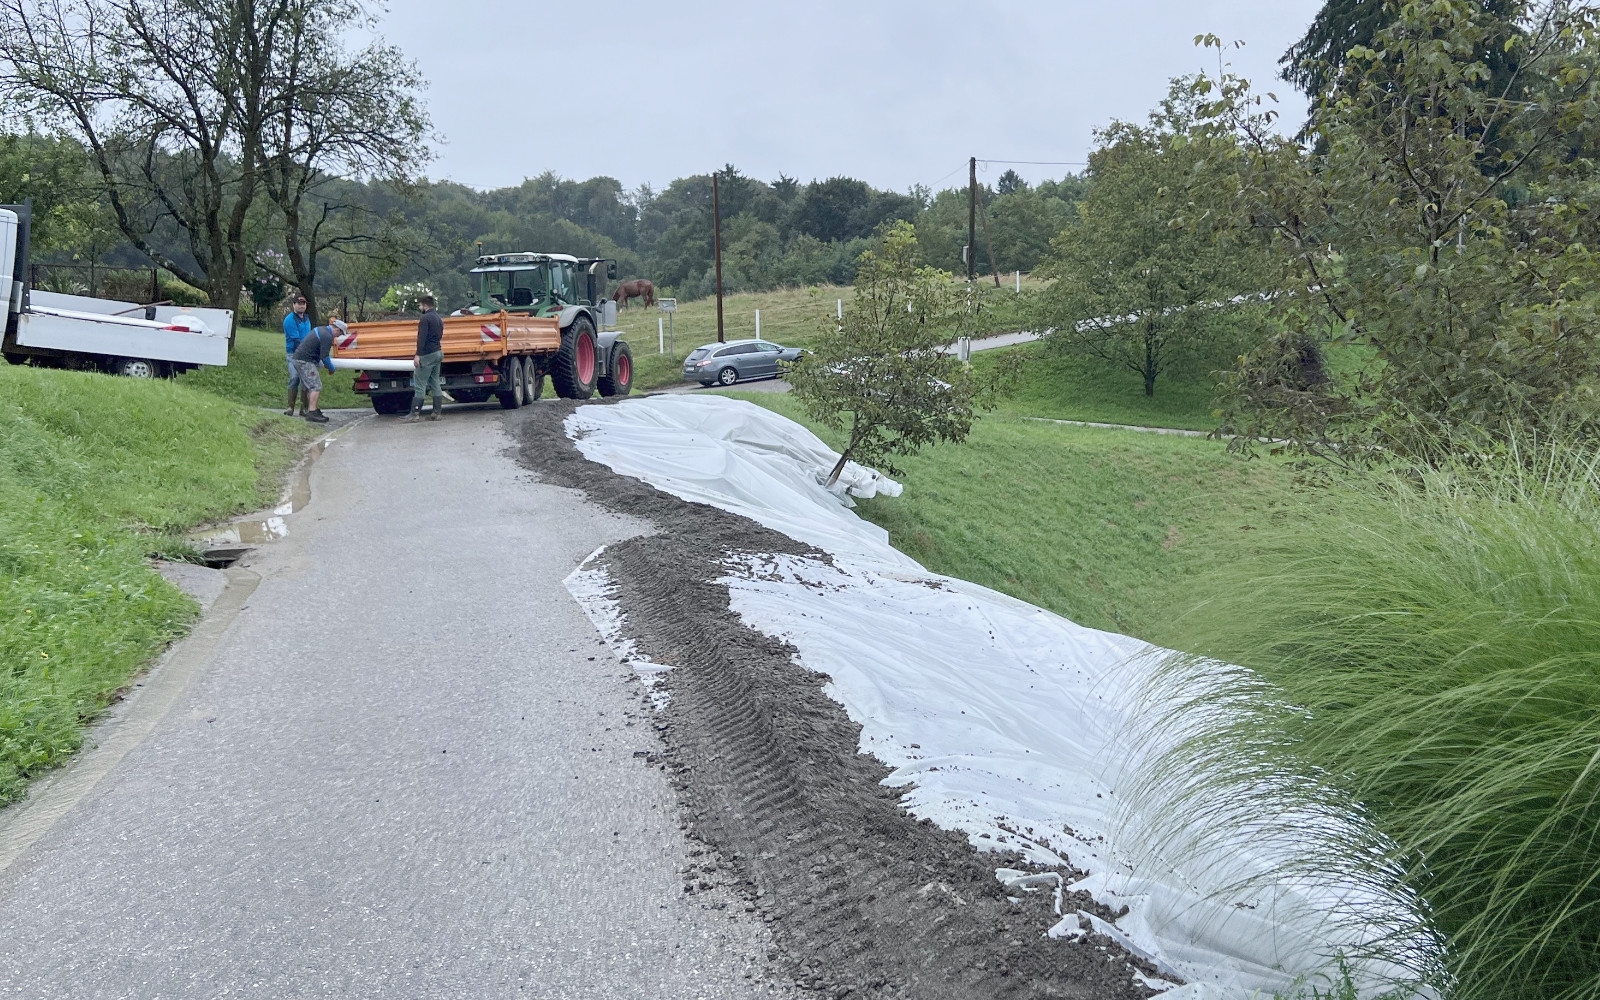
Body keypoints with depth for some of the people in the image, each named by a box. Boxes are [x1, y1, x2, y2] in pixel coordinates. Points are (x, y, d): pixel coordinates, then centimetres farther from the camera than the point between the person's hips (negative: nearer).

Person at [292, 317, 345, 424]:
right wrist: (331, 368, -1)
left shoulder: (321, 329, 15)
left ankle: (312, 409, 17)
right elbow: (324, 357, -17)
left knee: (310, 387, 14)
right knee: (316, 386, -12)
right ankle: (312, 412, -16)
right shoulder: (327, 337, -16)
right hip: (305, 361, -10)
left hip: (299, 358, 10)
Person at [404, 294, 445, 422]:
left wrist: (418, 354, -23)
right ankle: (437, 412, 9)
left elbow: (422, 338, -20)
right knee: (435, 383, 10)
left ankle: (414, 414, -10)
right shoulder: (438, 318, 17)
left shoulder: (425, 318, -13)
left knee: (419, 384, -8)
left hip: (427, 354, -9)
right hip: (438, 352, 9)